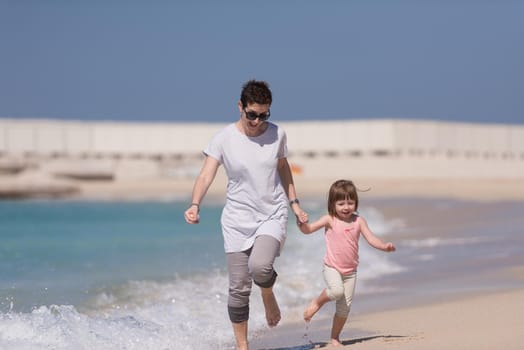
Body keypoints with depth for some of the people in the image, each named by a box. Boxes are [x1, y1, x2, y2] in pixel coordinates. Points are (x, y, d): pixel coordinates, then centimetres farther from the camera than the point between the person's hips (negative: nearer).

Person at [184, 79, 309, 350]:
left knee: (259, 266, -28)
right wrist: (195, 205, -35)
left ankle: (268, 296, 7)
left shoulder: (277, 135, -1)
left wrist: (294, 203, 16)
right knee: (238, 288, 1)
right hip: (237, 220, 0)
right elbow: (206, 175, -18)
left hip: (272, 217, 0)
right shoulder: (224, 139, -9)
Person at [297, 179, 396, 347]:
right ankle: (317, 302, 0)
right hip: (332, 268, -3)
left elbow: (371, 238, -4)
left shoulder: (358, 221, 1)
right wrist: (301, 222, -27)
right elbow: (308, 229, -5)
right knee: (337, 291, -31)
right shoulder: (330, 220, -5)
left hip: (350, 270, 3)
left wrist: (384, 246, -23)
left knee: (344, 307, 5)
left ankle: (335, 337, 21)